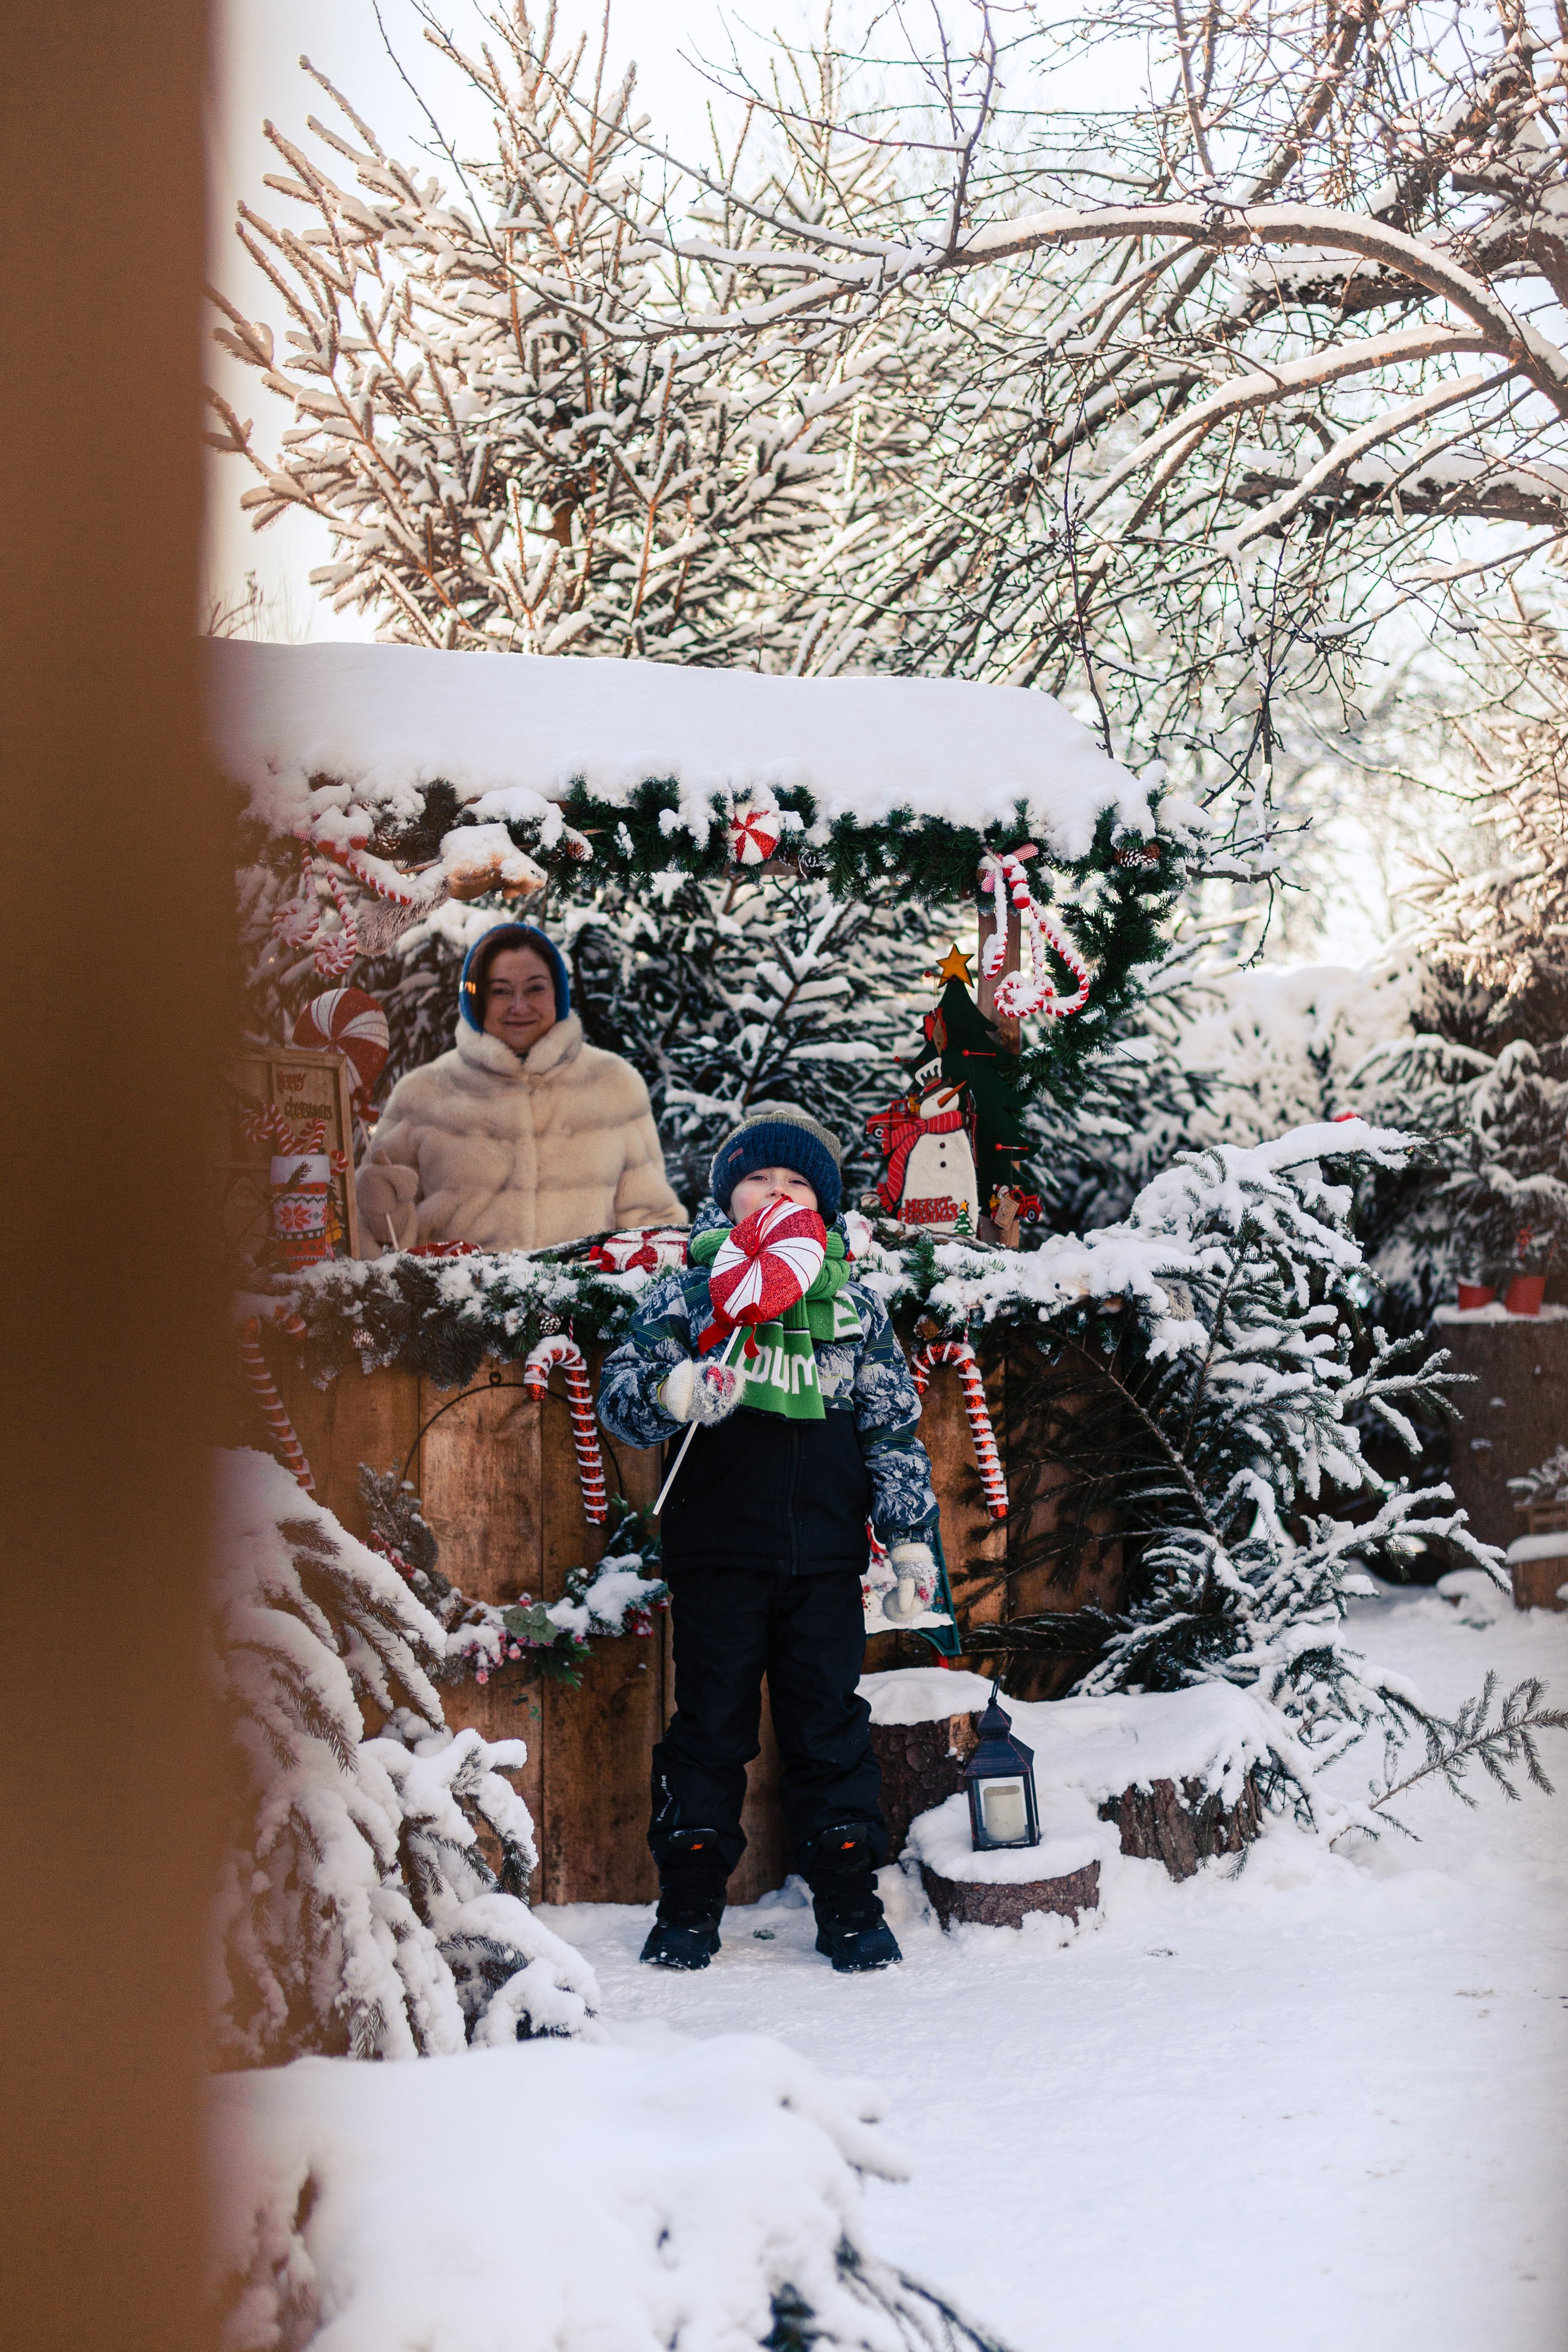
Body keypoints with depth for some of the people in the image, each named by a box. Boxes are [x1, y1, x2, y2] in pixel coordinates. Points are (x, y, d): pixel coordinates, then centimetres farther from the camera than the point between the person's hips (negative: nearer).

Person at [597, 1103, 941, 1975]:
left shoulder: (855, 1303, 11)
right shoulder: (689, 1291, 5)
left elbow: (894, 1429, 13)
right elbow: (620, 1392, -1)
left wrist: (911, 1534, 7)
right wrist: (676, 1392, -22)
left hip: (825, 1559, 1)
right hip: (717, 1553, -1)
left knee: (831, 1727, 6)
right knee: (711, 1723, 5)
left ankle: (852, 1905, 16)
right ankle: (690, 1906, 16)